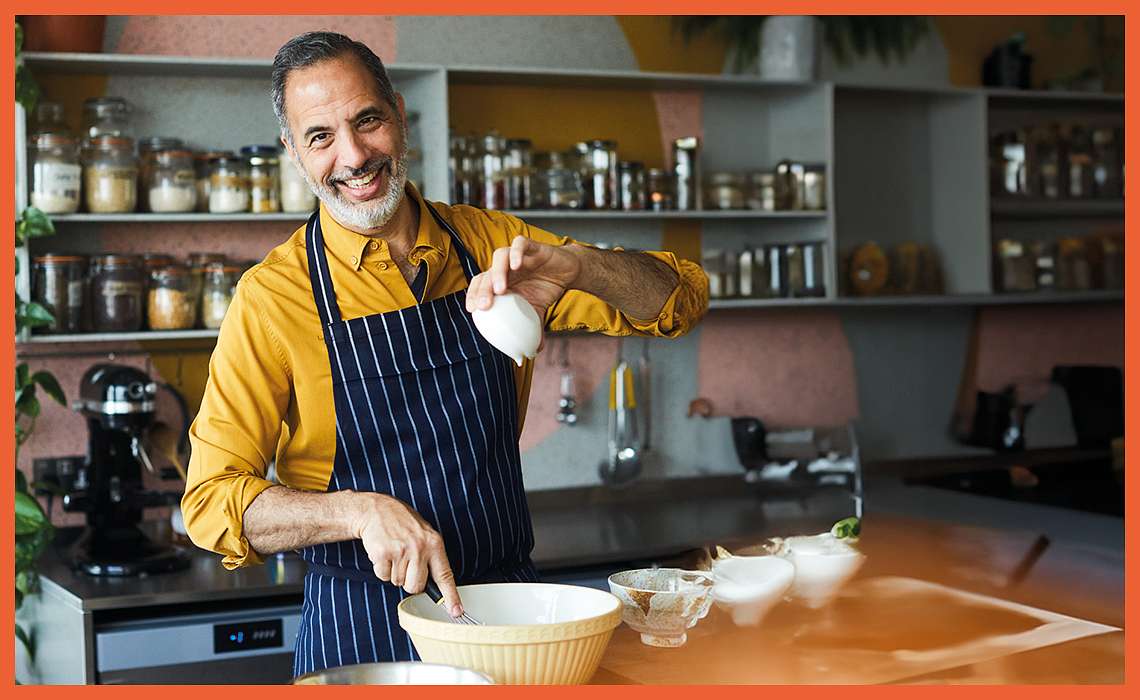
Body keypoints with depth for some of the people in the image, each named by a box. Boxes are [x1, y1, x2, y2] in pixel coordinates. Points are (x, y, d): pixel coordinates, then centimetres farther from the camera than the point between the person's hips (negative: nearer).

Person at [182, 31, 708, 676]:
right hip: (362, 634, -3)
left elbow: (680, 301, 0)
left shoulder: (492, 246, 3)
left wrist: (574, 265, -20)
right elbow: (212, 501, -9)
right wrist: (363, 510, -25)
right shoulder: (272, 297, -7)